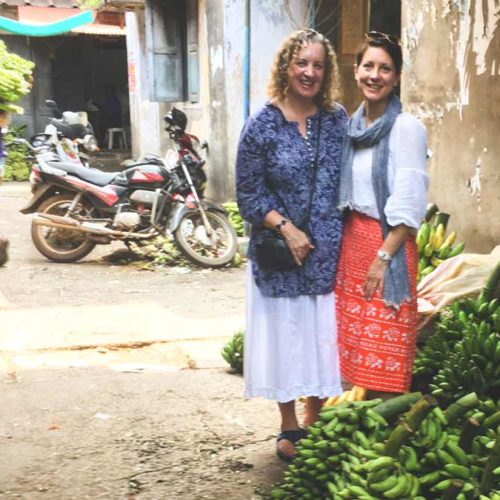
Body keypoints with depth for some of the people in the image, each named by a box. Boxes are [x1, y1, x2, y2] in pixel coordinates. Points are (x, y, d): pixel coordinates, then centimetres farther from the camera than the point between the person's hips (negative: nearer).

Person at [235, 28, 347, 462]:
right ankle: (289, 428, 26)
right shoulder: (263, 125, -5)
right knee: (284, 336, 8)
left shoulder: (337, 120, 4)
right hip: (279, 252, -2)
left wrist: (342, 233, -1)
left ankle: (314, 424, 27)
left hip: (327, 251, 2)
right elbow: (248, 194, -4)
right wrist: (286, 227, -16)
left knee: (323, 338, 9)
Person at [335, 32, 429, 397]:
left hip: (388, 243, -7)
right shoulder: (353, 126, 9)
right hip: (352, 239, 7)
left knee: (386, 351, -1)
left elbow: (409, 205, -15)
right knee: (358, 339, 13)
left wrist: (383, 257, -18)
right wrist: (344, 243, 10)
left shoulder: (405, 127, -12)